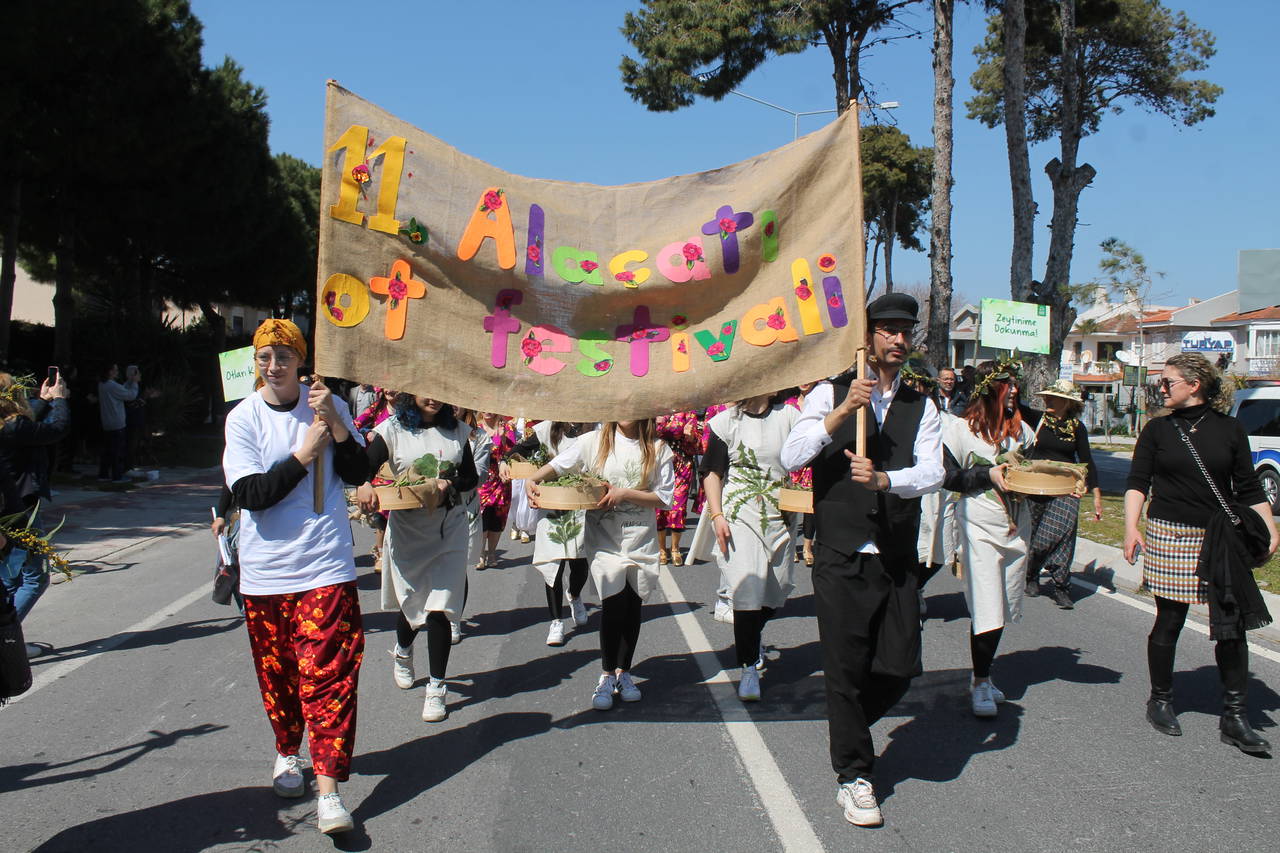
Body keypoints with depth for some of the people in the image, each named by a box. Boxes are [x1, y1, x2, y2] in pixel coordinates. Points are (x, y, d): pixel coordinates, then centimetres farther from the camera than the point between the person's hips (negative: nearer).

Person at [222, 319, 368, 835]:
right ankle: (287, 752, 38)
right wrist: (304, 454, -12)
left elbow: (357, 473, -1)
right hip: (265, 568, 1)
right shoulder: (243, 418, -2)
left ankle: (328, 789, -7)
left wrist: (335, 424, -15)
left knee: (328, 670, -8)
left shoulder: (325, 404, 1)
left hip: (324, 564, -1)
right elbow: (250, 493, -11)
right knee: (276, 669, 14)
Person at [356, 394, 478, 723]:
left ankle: (437, 688, 4)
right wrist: (364, 486, -29)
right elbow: (364, 468, -7)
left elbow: (471, 477, 10)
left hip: (449, 526, 1)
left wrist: (451, 484, -12)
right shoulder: (392, 430, -1)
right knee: (411, 601, 12)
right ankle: (402, 652, 47)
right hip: (407, 527, 0)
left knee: (439, 607, -5)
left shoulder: (457, 430, 6)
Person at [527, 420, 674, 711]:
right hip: (604, 537, -2)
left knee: (632, 605, 6)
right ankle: (607, 675, 3)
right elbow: (558, 465, 4)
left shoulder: (658, 449, 0)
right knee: (614, 601, -13)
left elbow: (664, 497, -2)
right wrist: (532, 480, -14)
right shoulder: (595, 441, 0)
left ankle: (623, 671, 25)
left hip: (641, 539, 2)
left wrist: (624, 493, -14)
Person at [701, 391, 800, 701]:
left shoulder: (788, 415, 5)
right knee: (747, 588, -13)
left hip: (780, 516, 3)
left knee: (778, 590, 11)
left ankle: (750, 636, 42)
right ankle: (749, 668, -2)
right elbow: (712, 472, 2)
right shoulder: (726, 422, 0)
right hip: (740, 516, -3)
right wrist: (717, 516, -8)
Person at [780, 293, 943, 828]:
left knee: (900, 669, 5)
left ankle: (848, 729, 34)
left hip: (897, 560, 3)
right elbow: (790, 458, -12)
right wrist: (843, 410, -20)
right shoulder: (830, 394, 0)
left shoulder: (921, 408, 9)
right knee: (846, 668, 1)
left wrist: (882, 478, -26)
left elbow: (932, 473, -7)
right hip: (841, 558, -3)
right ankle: (854, 778, 18)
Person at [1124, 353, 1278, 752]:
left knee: (1232, 626, -1)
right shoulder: (1157, 429, 5)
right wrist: (1131, 527, -11)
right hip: (1169, 536, -1)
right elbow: (1138, 481, 1)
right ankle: (1160, 701, 21)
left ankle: (1235, 717, 6)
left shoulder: (1229, 429, 4)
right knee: (1169, 622, 4)